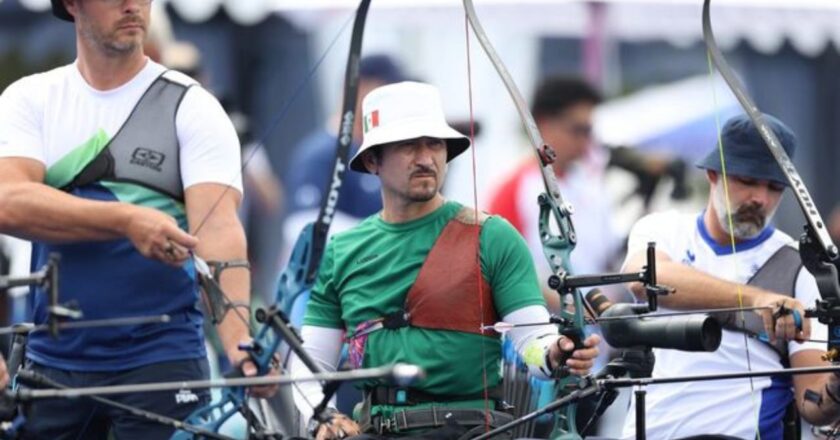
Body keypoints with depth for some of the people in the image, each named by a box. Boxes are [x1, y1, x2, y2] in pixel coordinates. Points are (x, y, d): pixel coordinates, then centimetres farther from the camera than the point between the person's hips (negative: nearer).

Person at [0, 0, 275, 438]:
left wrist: (239, 343, -30)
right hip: (51, 364, 2)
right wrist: (127, 220, -25)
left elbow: (218, 230, -13)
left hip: (163, 358, -2)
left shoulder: (193, 107, -1)